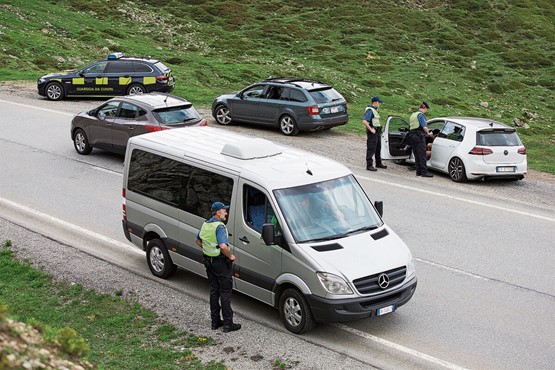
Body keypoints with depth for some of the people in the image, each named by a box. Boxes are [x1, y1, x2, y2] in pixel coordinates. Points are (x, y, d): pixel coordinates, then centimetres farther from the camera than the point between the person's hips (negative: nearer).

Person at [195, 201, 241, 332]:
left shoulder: (205, 224, 7)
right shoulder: (219, 226, -21)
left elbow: (198, 240, 21)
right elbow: (223, 246, -32)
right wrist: (231, 256, -16)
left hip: (208, 261, 8)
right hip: (220, 262, -8)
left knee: (213, 291, 15)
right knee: (225, 292, -1)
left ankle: (215, 321, 20)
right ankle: (228, 323, 3)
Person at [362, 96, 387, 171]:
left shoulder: (375, 110, 15)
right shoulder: (370, 110, -16)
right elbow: (364, 121, -26)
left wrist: (379, 130, 17)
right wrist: (371, 129, -23)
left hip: (377, 132, 10)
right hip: (372, 133, -10)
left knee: (378, 148, 18)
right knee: (371, 149, -7)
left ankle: (378, 163, 30)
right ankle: (369, 165, -4)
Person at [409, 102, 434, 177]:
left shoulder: (413, 114, 19)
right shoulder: (421, 115, -10)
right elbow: (424, 127, -16)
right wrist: (428, 133, 2)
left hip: (412, 135, 9)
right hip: (419, 136, -9)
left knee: (416, 155, 10)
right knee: (422, 154, -8)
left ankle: (418, 171, 12)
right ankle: (424, 172, -9)